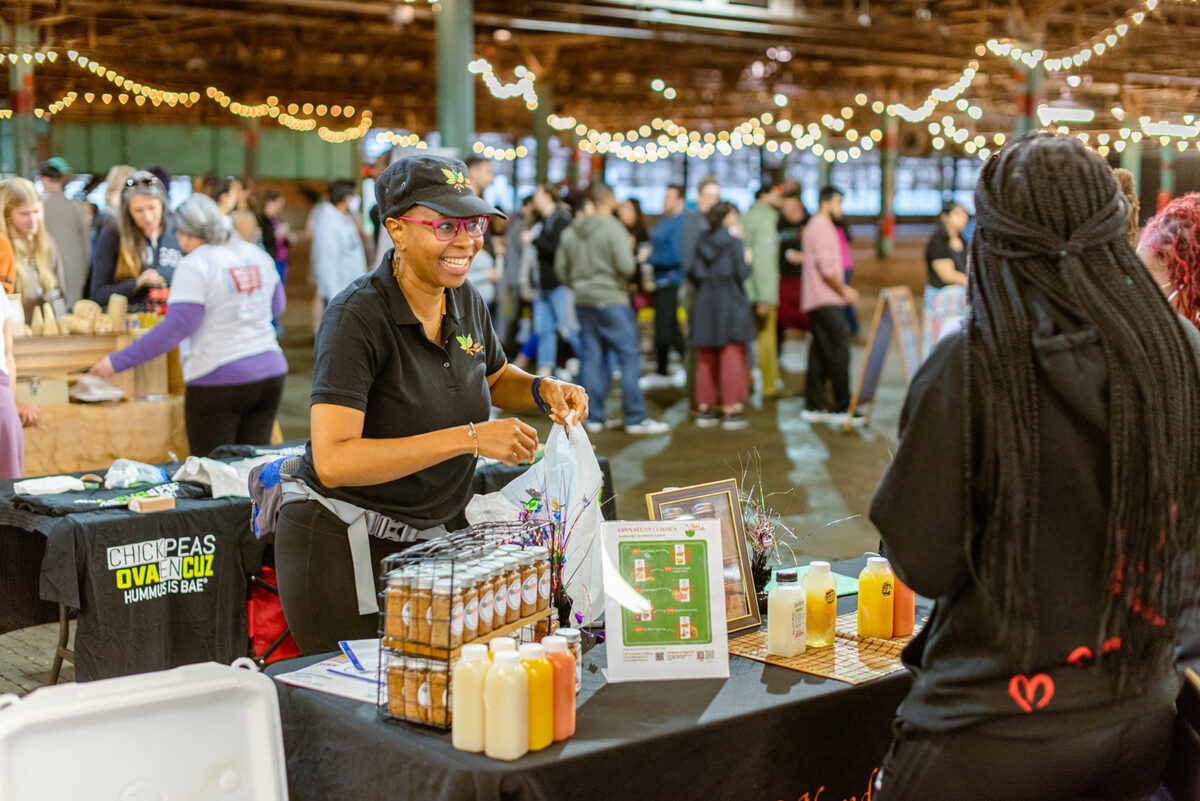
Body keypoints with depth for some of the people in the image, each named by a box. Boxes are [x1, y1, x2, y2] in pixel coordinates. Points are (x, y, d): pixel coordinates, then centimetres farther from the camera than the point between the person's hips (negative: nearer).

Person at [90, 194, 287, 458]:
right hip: (270, 372, 7)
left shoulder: (195, 265, -11)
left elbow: (178, 325, -17)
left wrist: (119, 361, -14)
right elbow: (276, 306, 22)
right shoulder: (257, 255, 9)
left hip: (218, 380, -6)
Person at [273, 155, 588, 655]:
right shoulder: (358, 316, -20)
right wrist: (468, 438, -33)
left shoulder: (464, 302, 2)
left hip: (430, 536, 7)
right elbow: (333, 460, -30)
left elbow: (494, 379, 24)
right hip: (343, 543, -6)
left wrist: (542, 390, 0)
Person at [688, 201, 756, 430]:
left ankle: (704, 408, 14)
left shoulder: (703, 242, 6)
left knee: (706, 359, 11)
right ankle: (731, 410, 0)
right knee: (732, 357, 0)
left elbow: (693, 273, 4)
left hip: (705, 301, 5)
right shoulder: (734, 242, -9)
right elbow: (741, 273, -13)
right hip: (730, 302, -5)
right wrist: (748, 261, 6)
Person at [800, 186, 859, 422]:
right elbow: (826, 268, -18)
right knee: (838, 351, -9)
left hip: (815, 301, 10)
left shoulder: (813, 225, 20)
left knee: (819, 352, 11)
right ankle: (842, 407, -8)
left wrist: (843, 288, 17)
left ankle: (814, 405, 13)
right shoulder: (822, 227, -12)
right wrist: (843, 291, -7)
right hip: (827, 302, -10)